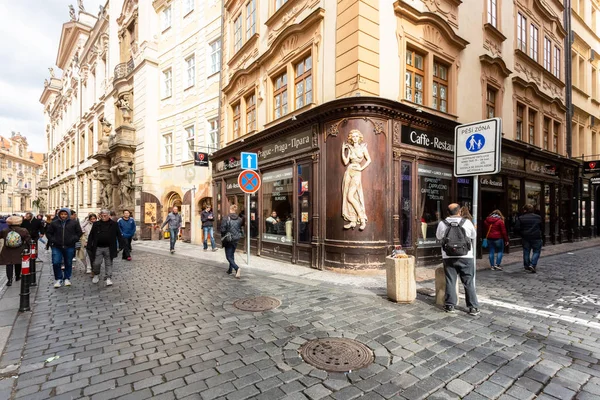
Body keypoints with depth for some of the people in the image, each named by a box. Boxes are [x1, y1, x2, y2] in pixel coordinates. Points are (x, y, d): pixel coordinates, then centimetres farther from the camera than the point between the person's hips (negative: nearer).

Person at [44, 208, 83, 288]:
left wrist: (74, 239, -6)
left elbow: (79, 233, 7)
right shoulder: (54, 223, 5)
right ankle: (59, 279, 11)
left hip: (69, 247, 0)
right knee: (56, 263, -6)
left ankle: (67, 278, 24)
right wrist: (52, 240, 0)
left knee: (68, 263, 8)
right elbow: (48, 233, 14)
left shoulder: (74, 223, 2)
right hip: (57, 247, 1)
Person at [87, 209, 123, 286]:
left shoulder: (114, 224, 0)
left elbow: (119, 235, 1)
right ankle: (96, 275, 32)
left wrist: (121, 245, -4)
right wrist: (89, 246, 0)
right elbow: (91, 236, 7)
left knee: (108, 263, 5)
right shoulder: (96, 224, 4)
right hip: (98, 248, 2)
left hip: (109, 248, -1)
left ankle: (108, 278, 11)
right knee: (96, 263, 6)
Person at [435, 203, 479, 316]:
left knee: (450, 281, 10)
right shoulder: (467, 222, -6)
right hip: (466, 257, 0)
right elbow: (474, 236, 9)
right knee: (469, 282, 9)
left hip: (448, 257, 1)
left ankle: (450, 305, 17)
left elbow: (438, 237, 10)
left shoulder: (442, 224, -4)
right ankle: (473, 307, 15)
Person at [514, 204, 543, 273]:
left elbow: (516, 229, -9)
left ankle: (526, 266, 17)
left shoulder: (521, 218, -5)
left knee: (526, 252, 9)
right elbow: (542, 227, 9)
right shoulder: (538, 217, 1)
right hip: (536, 238, 0)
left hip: (525, 238, 0)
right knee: (536, 252, 7)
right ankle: (532, 265, -8)